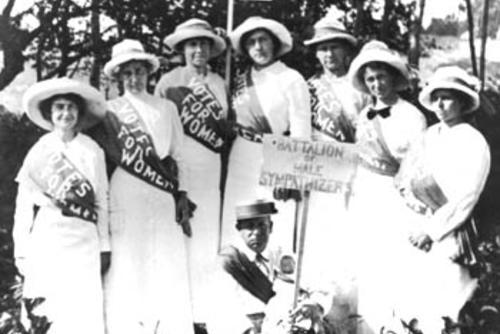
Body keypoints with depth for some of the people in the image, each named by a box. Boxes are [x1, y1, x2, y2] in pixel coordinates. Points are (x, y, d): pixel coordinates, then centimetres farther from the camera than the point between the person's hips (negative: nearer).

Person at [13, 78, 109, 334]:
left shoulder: (92, 150, 5)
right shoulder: (39, 149, 4)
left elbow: (102, 200, 9)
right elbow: (24, 201, 4)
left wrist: (104, 245, 9)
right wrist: (22, 250, 1)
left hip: (83, 239, 0)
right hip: (45, 238, 0)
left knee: (85, 312, -7)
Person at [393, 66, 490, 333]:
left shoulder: (474, 143, -6)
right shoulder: (429, 136, 10)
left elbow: (465, 198, -11)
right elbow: (405, 174, 12)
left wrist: (432, 229, -13)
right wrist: (409, 195, -9)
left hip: (448, 233, -5)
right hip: (416, 227, 5)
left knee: (441, 304, -6)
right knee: (414, 298, 5)